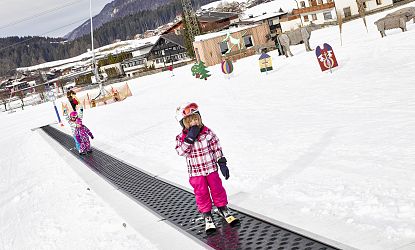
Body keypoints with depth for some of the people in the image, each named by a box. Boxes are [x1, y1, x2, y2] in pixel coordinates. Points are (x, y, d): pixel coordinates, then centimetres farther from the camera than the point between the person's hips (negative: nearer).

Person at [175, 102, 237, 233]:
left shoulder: (208, 132, -6)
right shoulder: (181, 137, -9)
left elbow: (217, 148, -1)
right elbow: (181, 151, -23)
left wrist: (222, 163, -4)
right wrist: (190, 138, -30)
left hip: (211, 167, 1)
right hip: (196, 172, -1)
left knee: (217, 189, 9)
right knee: (202, 193, 5)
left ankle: (223, 209, 31)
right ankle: (207, 215, 20)